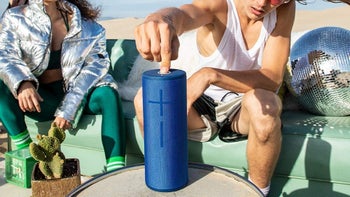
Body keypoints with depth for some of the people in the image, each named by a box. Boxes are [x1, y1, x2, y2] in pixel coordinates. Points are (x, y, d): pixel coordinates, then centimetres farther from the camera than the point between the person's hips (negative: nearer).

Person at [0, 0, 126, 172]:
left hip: (75, 96, 0)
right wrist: (22, 82, -38)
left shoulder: (85, 23, 1)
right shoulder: (15, 18, 4)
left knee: (108, 93, -30)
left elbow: (96, 66, -9)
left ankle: (116, 169, -35)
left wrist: (68, 109, -22)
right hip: (40, 98, 1)